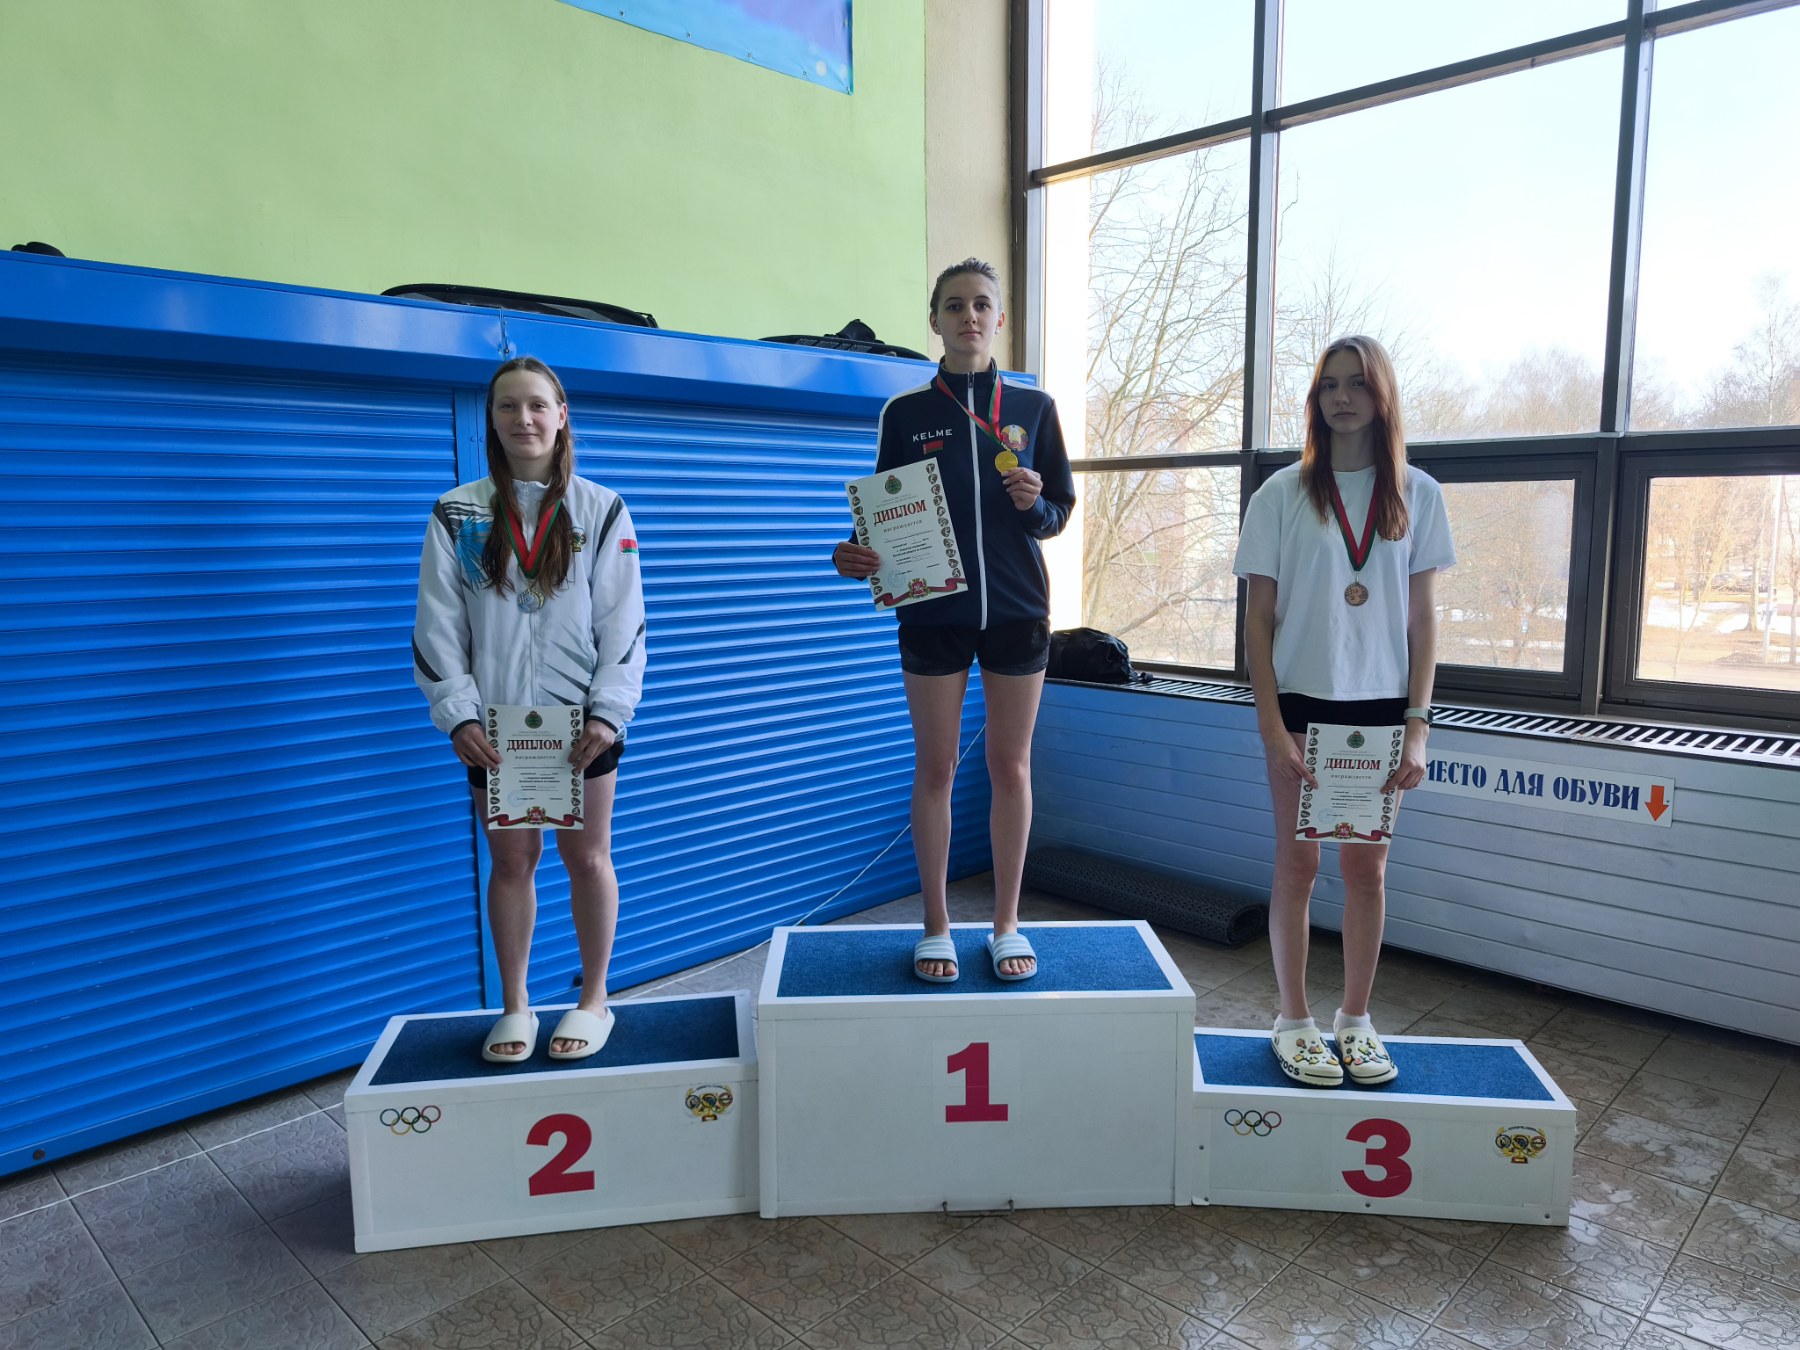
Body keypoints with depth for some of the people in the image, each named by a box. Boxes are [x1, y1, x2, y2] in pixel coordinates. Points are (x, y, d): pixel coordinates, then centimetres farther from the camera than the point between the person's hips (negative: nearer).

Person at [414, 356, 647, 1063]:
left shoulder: (601, 510, 1)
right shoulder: (457, 513, 3)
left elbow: (623, 621, -3)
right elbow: (438, 625, 1)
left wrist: (609, 712, -12)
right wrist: (457, 714, -8)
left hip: (581, 719, -1)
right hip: (493, 723, 1)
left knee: (587, 857, 6)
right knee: (511, 859, 8)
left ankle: (593, 999, 23)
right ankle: (515, 1006, 24)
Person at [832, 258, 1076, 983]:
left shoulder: (1033, 407, 6)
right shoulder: (904, 412, 4)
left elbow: (1060, 512, 9)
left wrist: (1034, 505, -13)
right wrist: (856, 555, -14)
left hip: (1016, 609, 1)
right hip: (932, 610, 0)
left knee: (1011, 767, 7)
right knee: (935, 768, 5)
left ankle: (1007, 924, 21)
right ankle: (936, 928, 19)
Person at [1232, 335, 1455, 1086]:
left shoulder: (1416, 495, 4)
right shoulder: (1283, 494, -1)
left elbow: (1422, 617, 4)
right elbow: (1259, 618, -3)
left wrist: (1416, 725, -3)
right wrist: (1272, 726, -10)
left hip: (1381, 707, 2)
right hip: (1302, 701, -2)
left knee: (1367, 864, 8)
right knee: (1298, 863, 5)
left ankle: (1355, 1020, 23)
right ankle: (1294, 1022, 18)